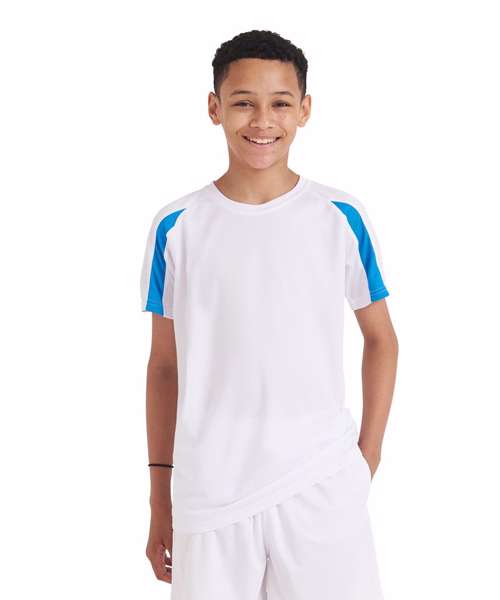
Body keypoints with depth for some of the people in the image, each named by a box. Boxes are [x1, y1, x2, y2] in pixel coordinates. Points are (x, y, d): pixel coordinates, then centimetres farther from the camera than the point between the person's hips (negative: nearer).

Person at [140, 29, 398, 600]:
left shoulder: (341, 218, -1)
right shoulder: (177, 227, 0)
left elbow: (381, 339, 9)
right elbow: (164, 364, 6)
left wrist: (368, 457, 2)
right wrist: (160, 495, 7)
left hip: (324, 487, 0)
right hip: (209, 493, 1)